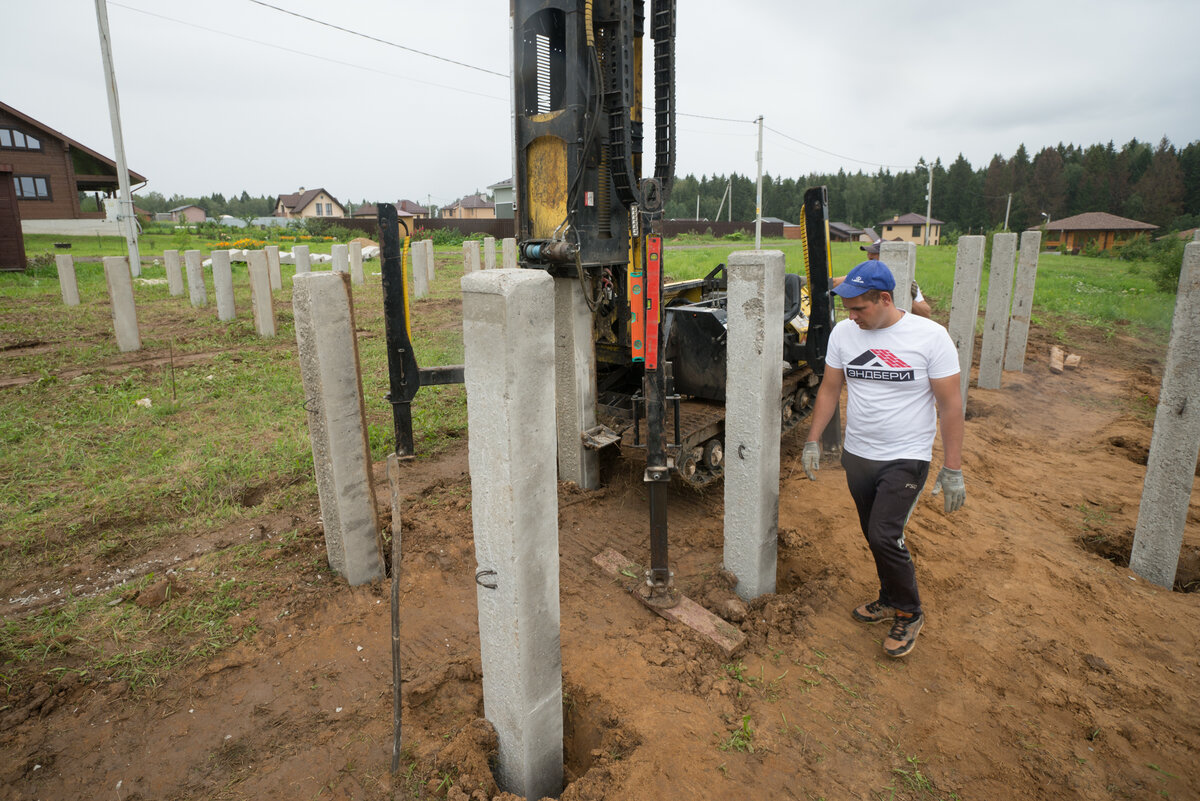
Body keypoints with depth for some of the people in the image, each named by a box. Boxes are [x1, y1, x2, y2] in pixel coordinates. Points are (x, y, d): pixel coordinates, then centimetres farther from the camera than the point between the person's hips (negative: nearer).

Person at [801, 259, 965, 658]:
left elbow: (950, 404, -10)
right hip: (857, 456, 5)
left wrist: (953, 470, -10)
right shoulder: (843, 333, -3)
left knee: (884, 535, -12)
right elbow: (829, 389, 7)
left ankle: (909, 613, 13)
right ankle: (891, 599, 39)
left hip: (907, 459, -4)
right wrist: (813, 441, 5)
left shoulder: (930, 336, -14)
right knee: (875, 535, 15)